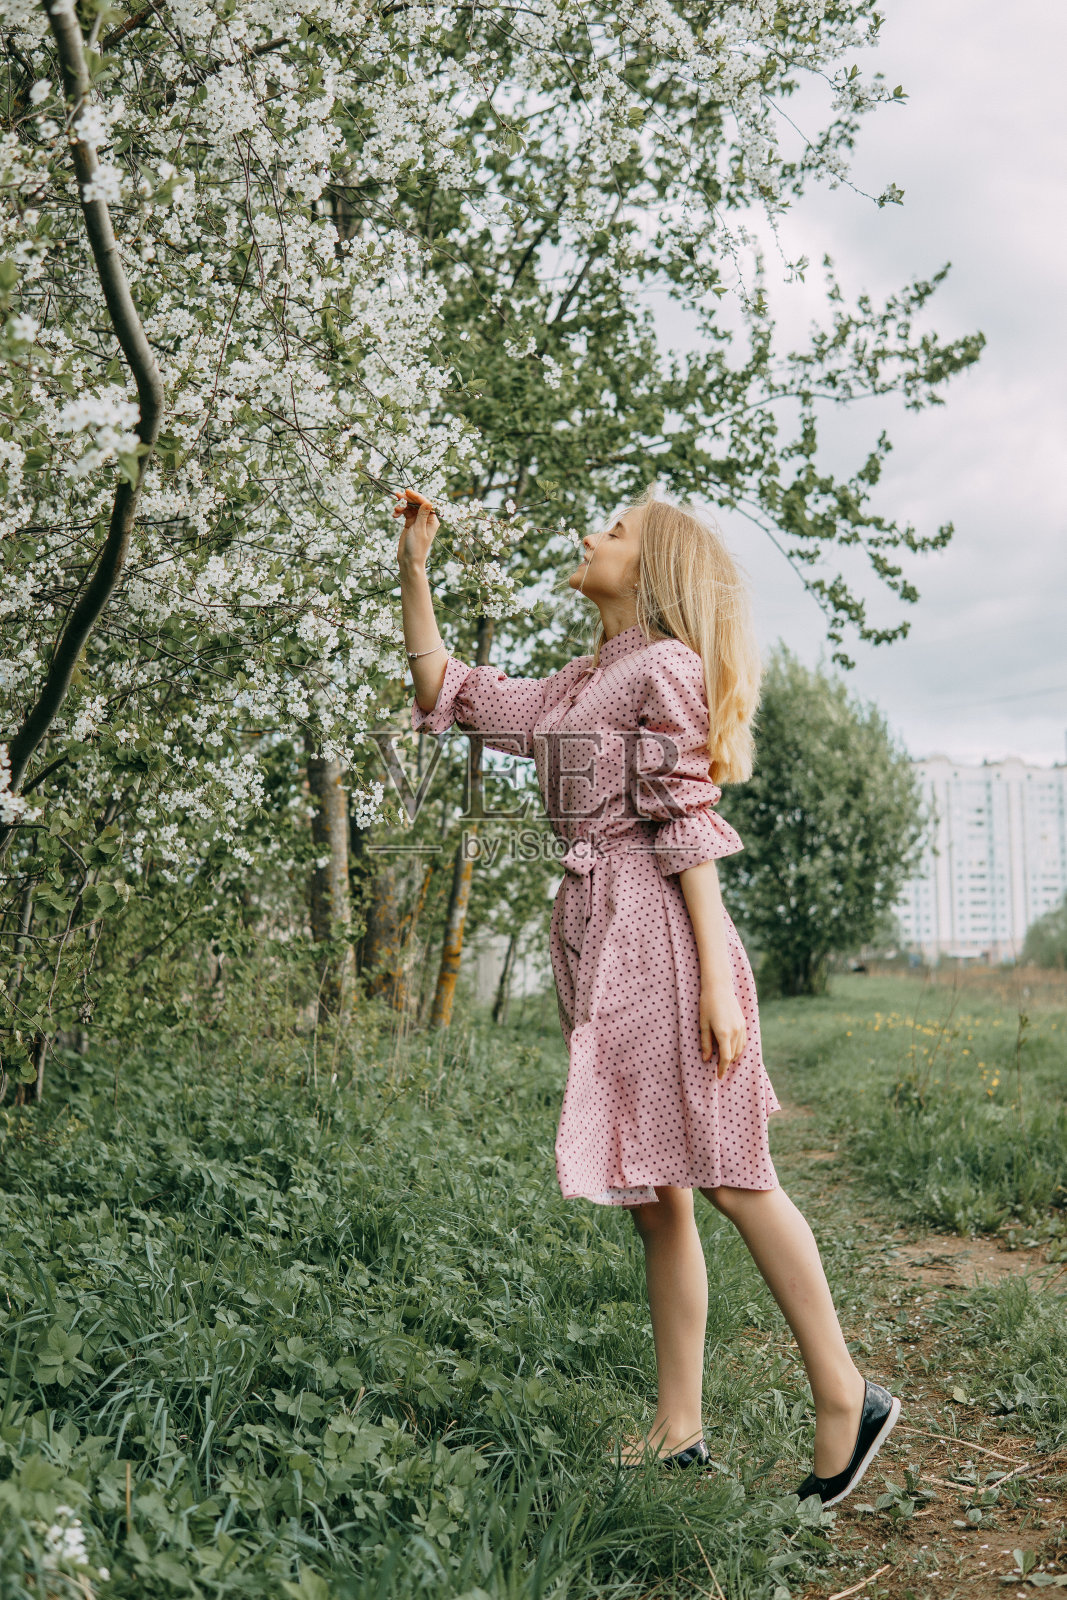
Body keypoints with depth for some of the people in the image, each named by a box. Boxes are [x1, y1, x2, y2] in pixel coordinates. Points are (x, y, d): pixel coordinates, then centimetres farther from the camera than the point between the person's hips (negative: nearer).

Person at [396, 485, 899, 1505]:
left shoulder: (664, 666, -4)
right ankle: (679, 1434, 15)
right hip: (594, 937, 9)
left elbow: (689, 826, -11)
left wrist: (716, 981, -15)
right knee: (652, 1197, 9)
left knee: (727, 1176, -6)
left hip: (657, 934, -8)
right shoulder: (578, 686, 21)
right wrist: (413, 566, 18)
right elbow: (443, 692, 24)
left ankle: (844, 1400, 6)